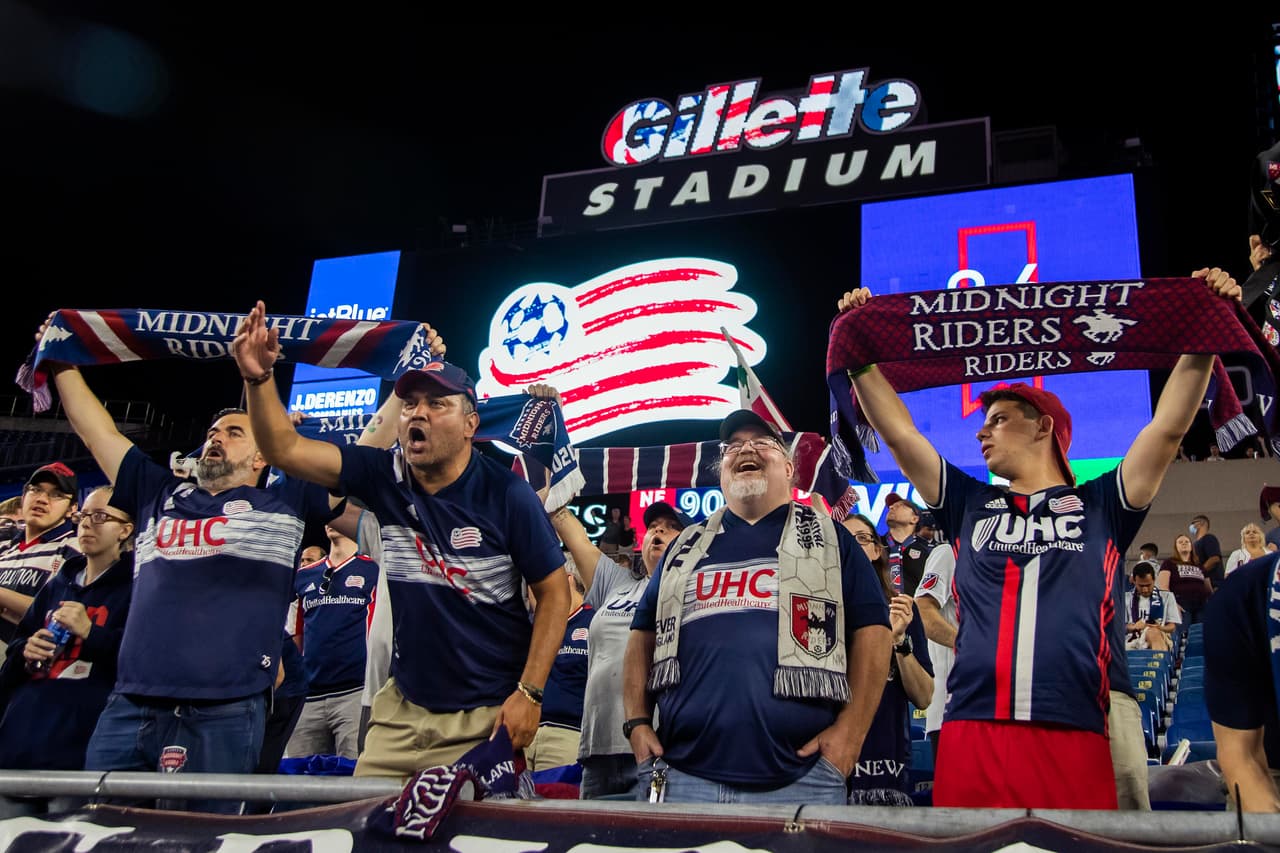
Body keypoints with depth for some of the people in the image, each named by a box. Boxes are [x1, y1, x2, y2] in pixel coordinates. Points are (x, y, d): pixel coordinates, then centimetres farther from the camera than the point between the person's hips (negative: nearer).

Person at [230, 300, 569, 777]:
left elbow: (554, 593, -8)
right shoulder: (383, 478, -1)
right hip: (404, 709, 4)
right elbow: (285, 450, -6)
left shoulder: (506, 494, -11)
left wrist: (529, 692, -13)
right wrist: (259, 378, -22)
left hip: (489, 714, -4)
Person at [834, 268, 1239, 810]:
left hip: (1075, 742, -1)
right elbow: (898, 433, 17)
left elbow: (1169, 426, 9)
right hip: (971, 737, 2)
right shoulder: (968, 505, 20)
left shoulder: (1100, 506, 16)